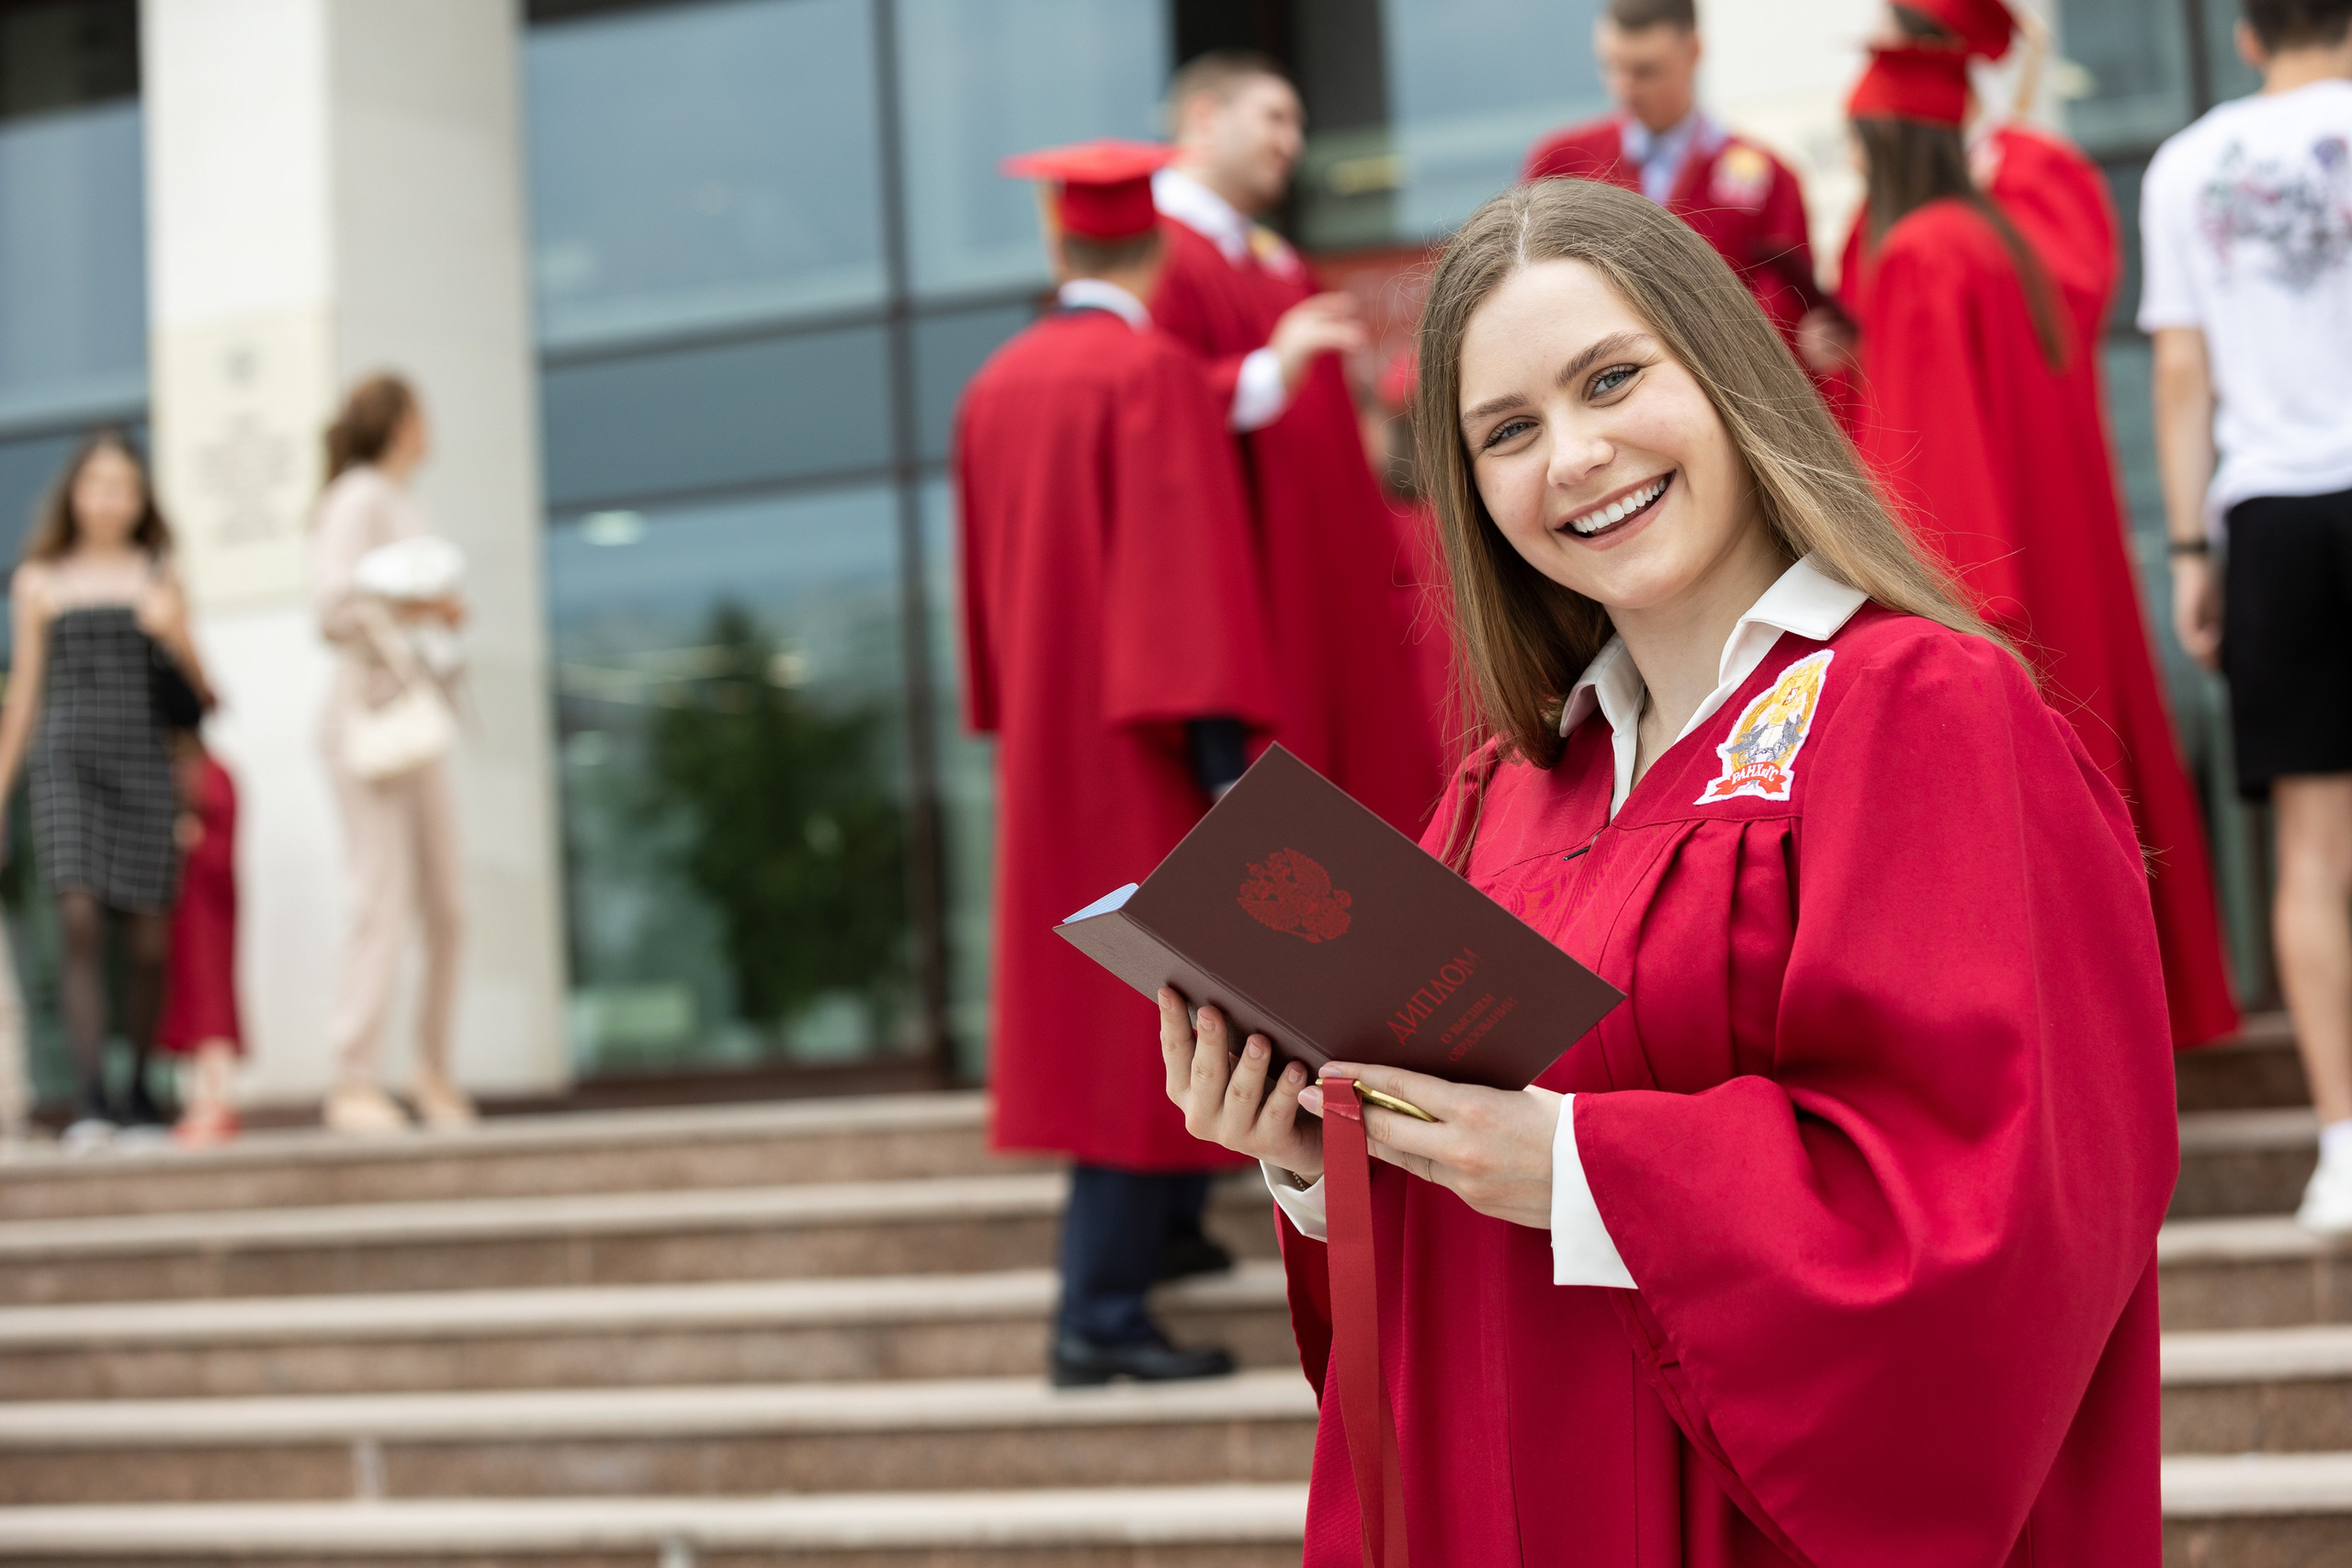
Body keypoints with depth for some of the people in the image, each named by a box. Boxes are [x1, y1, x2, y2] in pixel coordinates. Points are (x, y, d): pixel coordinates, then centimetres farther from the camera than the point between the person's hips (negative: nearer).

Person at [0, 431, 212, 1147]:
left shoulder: (159, 575, 13)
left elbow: (202, 689, 13)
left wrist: (176, 635, -7)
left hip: (144, 763, 1)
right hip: (67, 760, -1)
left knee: (147, 939, -1)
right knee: (79, 919, -16)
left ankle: (139, 1091, 16)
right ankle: (89, 1097, -20)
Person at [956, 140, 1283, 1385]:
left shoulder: (995, 386, 8)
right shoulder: (1153, 372, -14)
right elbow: (1189, 569, -20)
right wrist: (1224, 752, -22)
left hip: (1044, 738, 8)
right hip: (1144, 738, -8)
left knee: (1090, 988, 19)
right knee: (1142, 1011, -5)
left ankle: (1153, 1227, 32)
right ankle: (1101, 1309, -7)